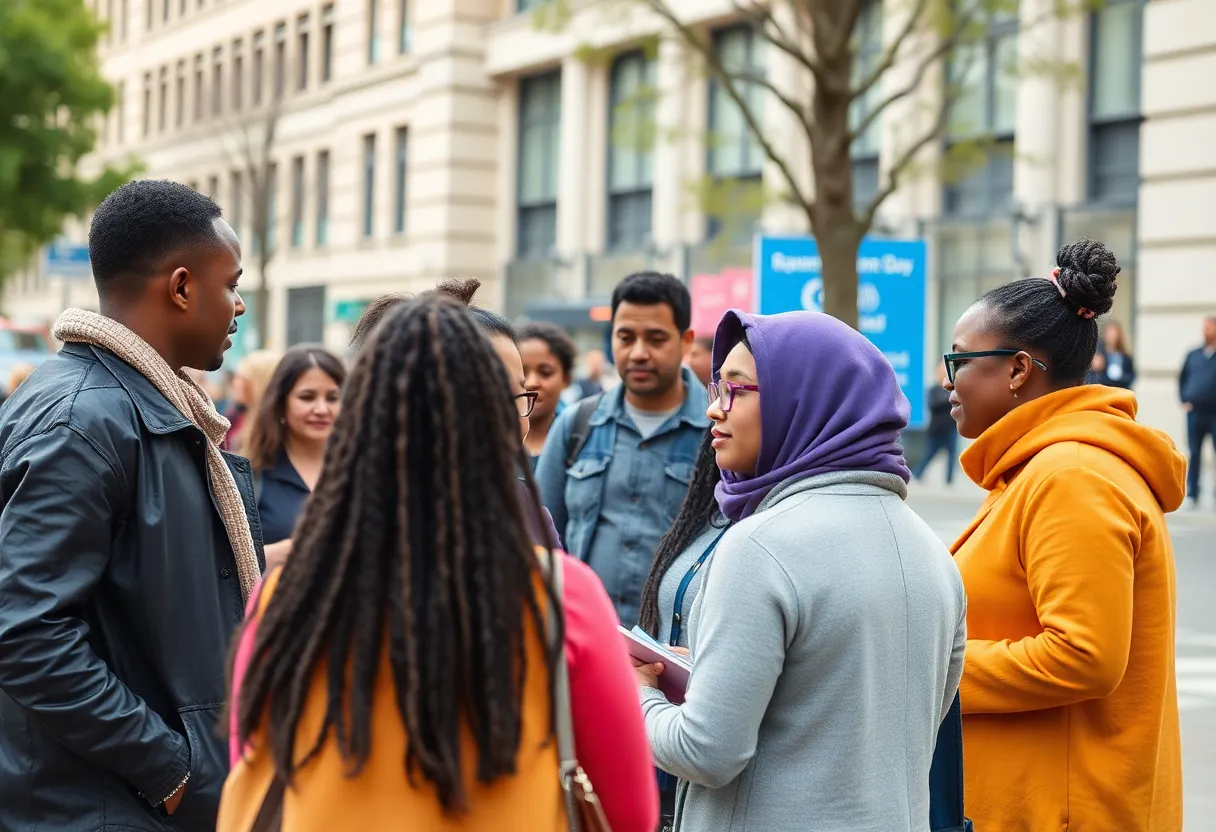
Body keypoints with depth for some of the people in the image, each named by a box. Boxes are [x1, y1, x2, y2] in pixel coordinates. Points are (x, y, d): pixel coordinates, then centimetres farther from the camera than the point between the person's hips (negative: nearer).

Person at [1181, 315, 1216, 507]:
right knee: (1194, 454, 4)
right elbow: (1182, 378, 18)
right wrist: (1185, 400, 7)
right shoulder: (1193, 355, 11)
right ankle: (1192, 495, 8)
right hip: (1194, 412, 3)